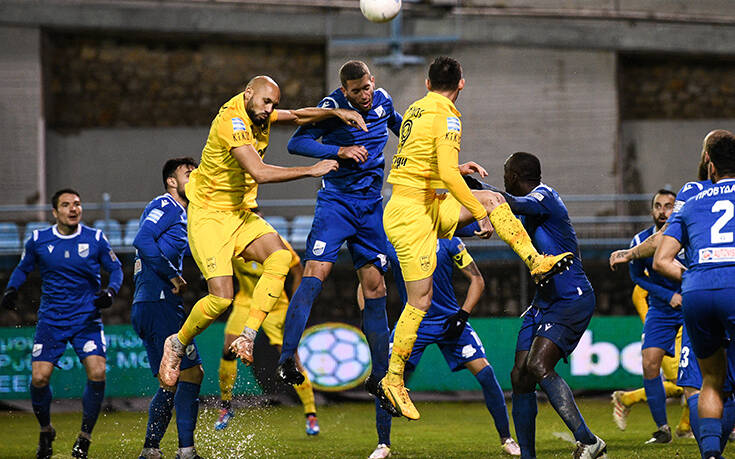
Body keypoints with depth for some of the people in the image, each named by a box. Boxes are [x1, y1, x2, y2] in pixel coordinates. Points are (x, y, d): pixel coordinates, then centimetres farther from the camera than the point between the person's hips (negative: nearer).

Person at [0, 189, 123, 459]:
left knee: (97, 373, -18)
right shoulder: (38, 241, 0)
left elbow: (115, 268, 9)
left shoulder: (95, 239, -1)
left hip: (87, 319, -1)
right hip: (51, 321, 1)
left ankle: (85, 436, 0)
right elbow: (23, 268, 16)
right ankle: (45, 431, 18)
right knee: (39, 378, -10)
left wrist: (111, 290, -10)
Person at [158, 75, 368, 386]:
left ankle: (247, 338, -20)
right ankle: (177, 345, 8)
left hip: (242, 214, 8)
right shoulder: (232, 122, -23)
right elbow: (259, 173, -32)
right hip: (209, 216, -8)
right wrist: (310, 171, -28)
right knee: (221, 297, -18)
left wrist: (335, 113, 2)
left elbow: (297, 116, 20)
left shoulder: (257, 115, 4)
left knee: (279, 257, -21)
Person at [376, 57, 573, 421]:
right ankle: (393, 380, 0)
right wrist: (479, 213, -16)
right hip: (411, 214, -9)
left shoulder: (417, 109, 11)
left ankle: (537, 263, 9)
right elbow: (447, 175, -24)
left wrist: (457, 169, 26)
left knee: (493, 199, 13)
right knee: (420, 301, -7)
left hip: (428, 207, 9)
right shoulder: (446, 118, -15)